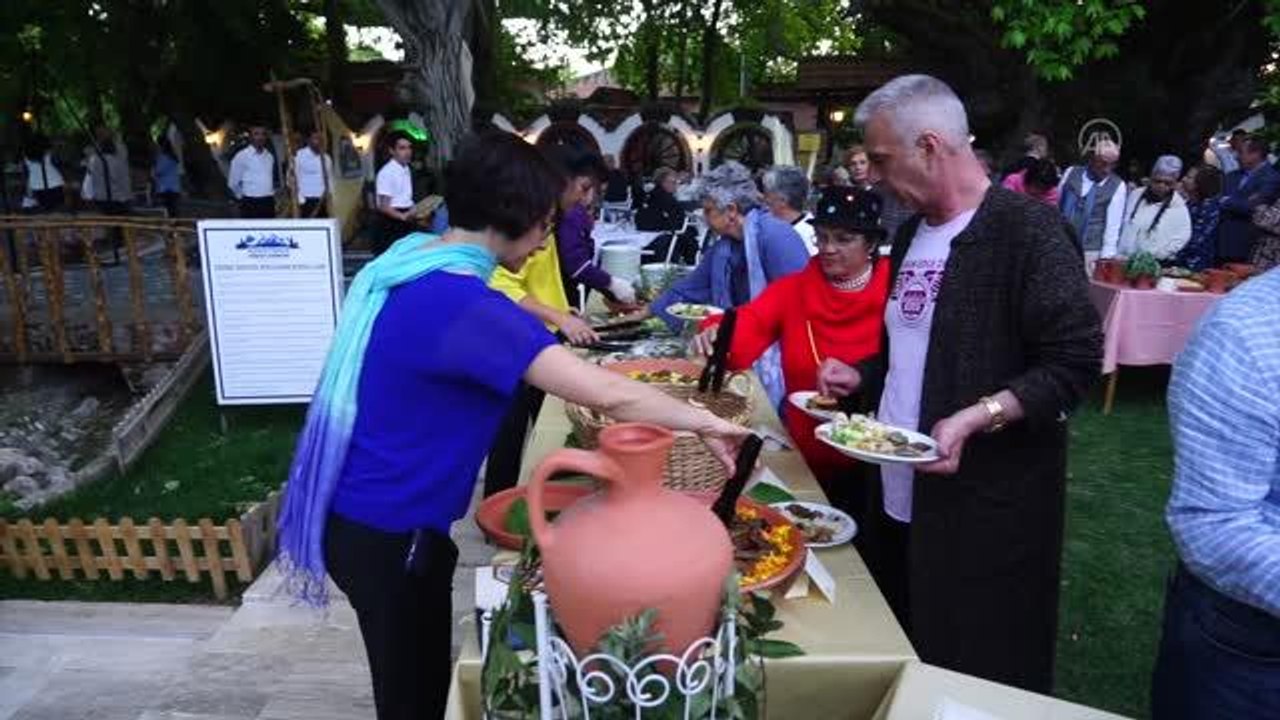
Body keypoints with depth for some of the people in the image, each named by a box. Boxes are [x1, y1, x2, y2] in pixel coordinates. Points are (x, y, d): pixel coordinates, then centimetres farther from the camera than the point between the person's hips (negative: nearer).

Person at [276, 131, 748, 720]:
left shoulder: (414, 263, 1)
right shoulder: (460, 305, -28)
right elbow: (609, 394, -31)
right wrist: (706, 422, -17)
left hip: (374, 513, 9)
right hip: (386, 531, -9)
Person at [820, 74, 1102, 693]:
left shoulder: (1027, 230, -13)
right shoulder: (913, 232, 13)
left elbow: (1074, 361, -17)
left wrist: (974, 418, -27)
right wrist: (860, 375, 8)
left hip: (987, 512, -7)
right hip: (901, 498, 8)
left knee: (983, 688, 8)